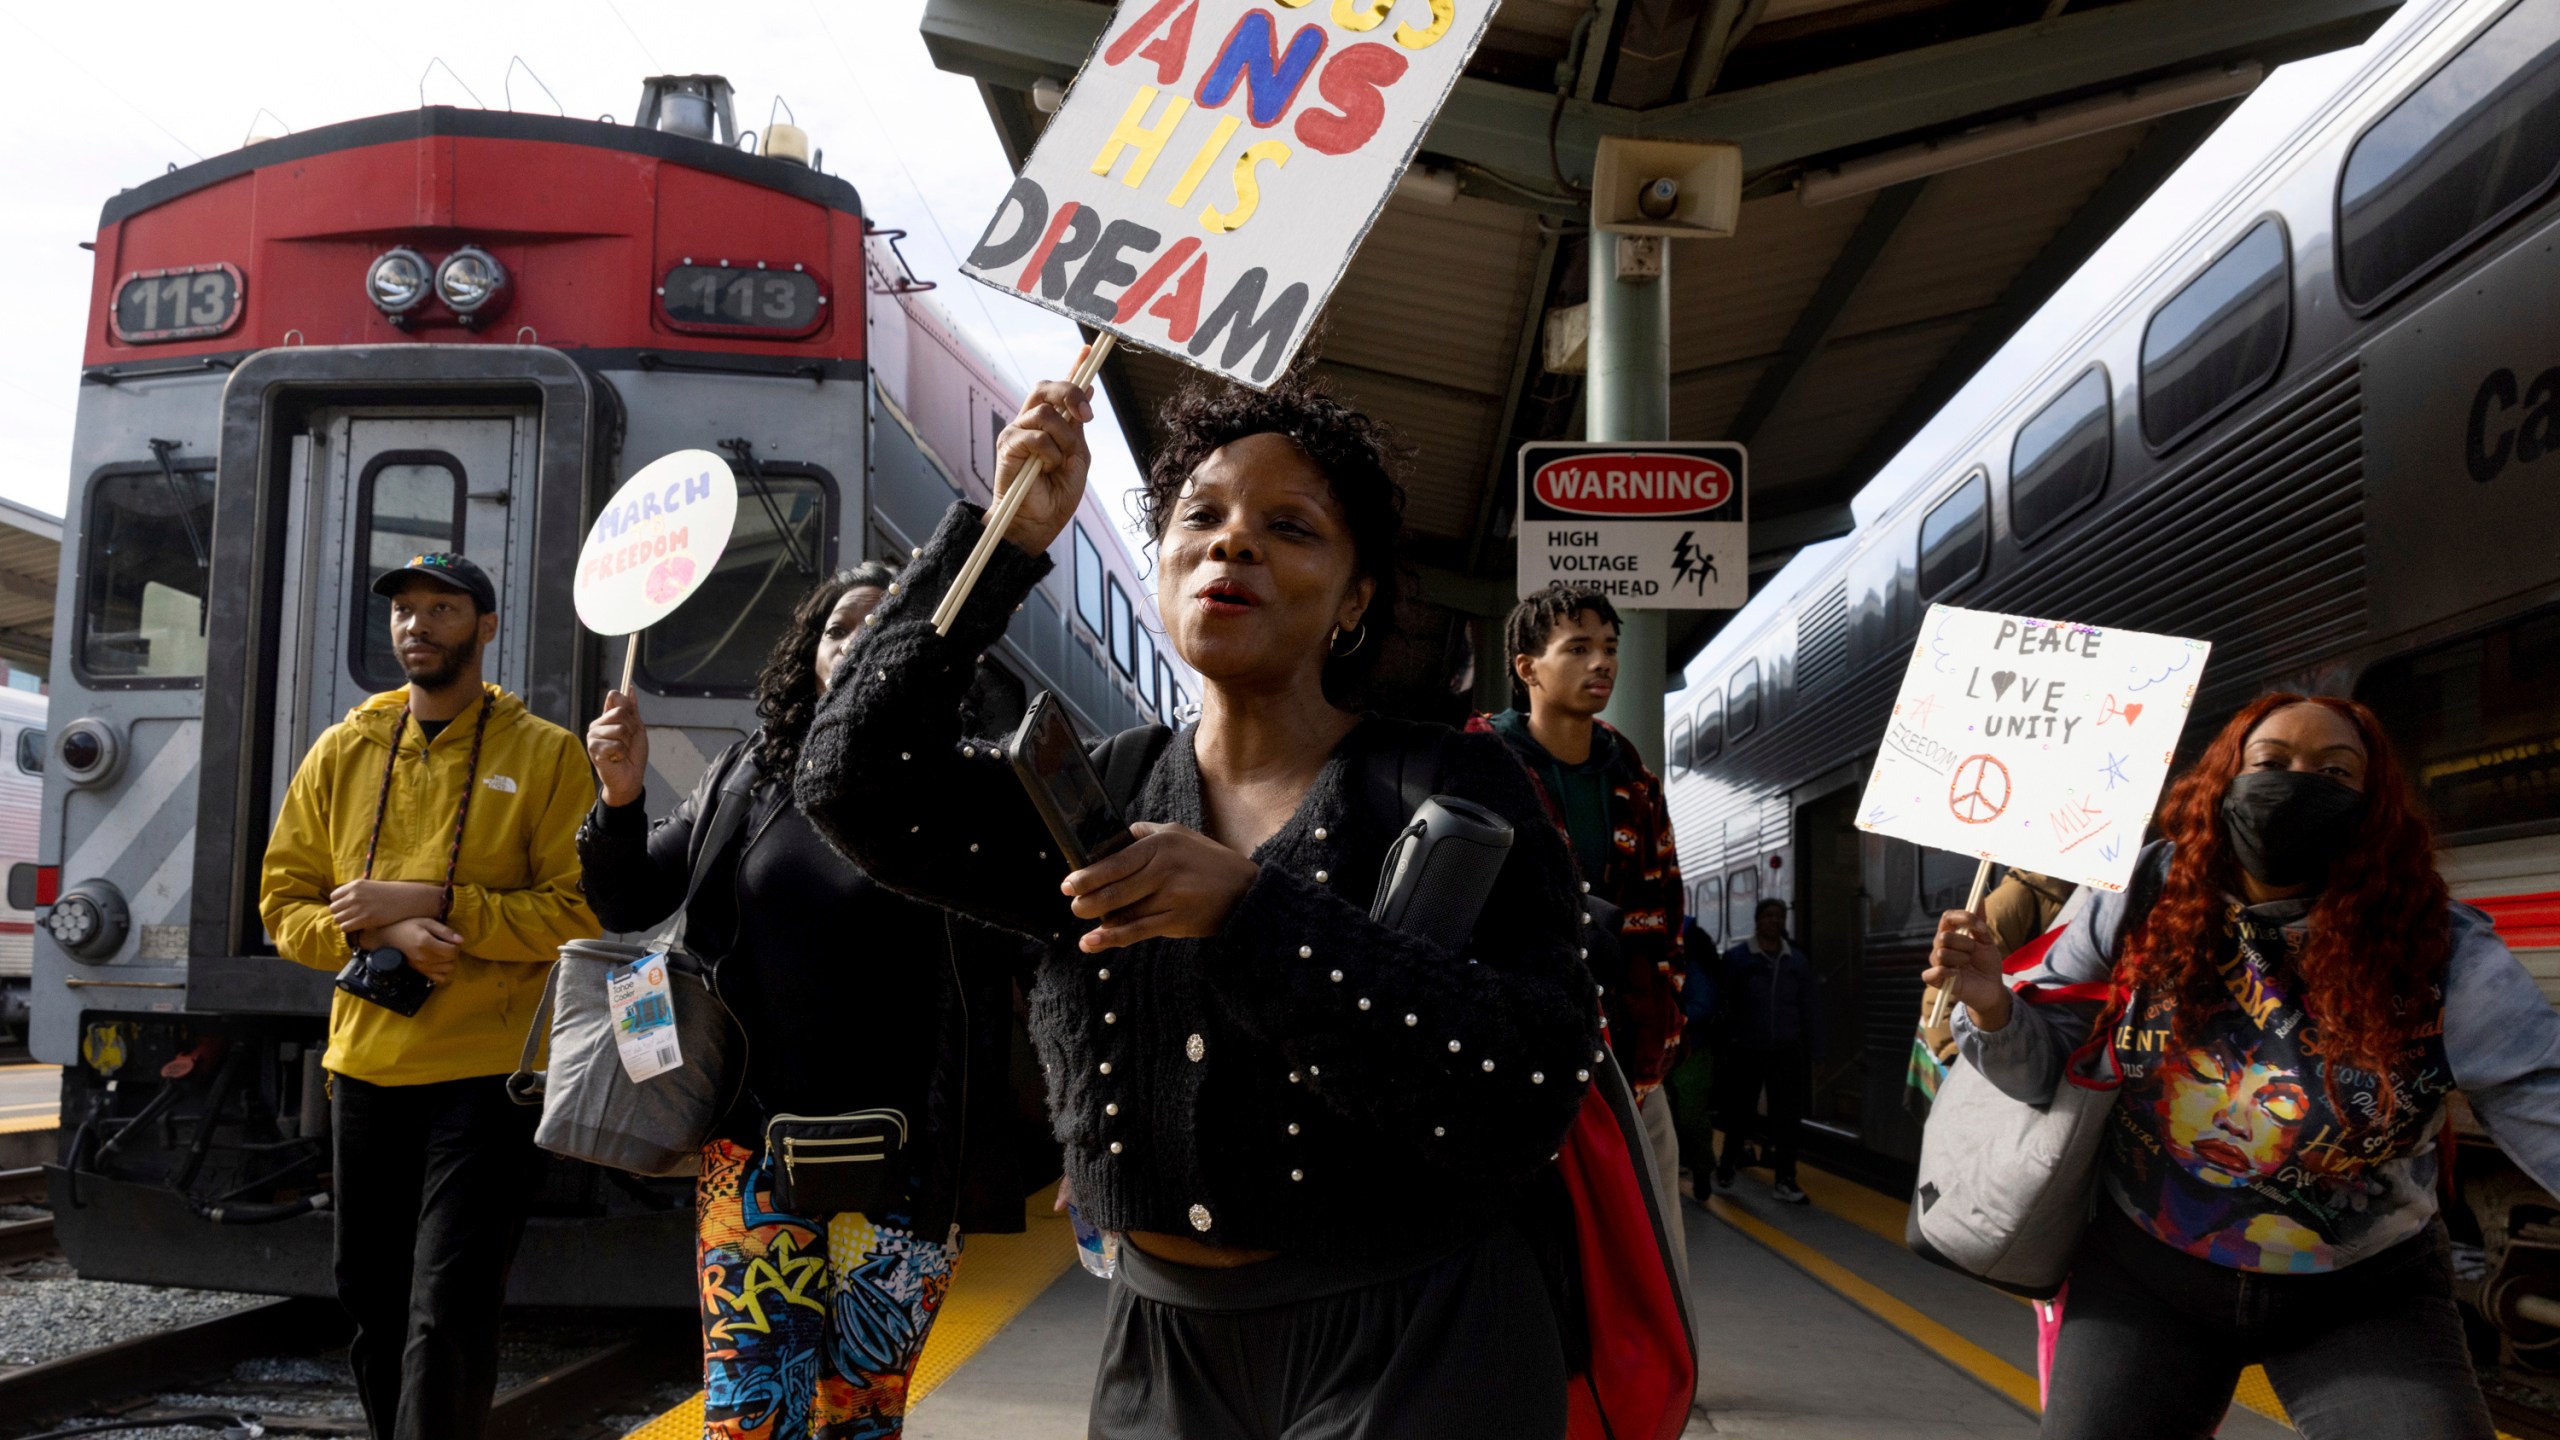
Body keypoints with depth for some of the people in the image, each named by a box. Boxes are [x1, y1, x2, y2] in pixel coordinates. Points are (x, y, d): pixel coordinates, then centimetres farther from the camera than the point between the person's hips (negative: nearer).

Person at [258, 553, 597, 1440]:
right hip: (365, 1068, 5)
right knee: (373, 1304, 15)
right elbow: (283, 902, 9)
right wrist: (380, 932, -11)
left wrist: (433, 904, -17)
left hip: (484, 1073, -5)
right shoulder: (343, 752, 9)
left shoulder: (543, 754, -4)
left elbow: (582, 913, -11)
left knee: (447, 1315, -7)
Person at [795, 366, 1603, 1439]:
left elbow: (1532, 1090, -22)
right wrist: (1010, 536, -11)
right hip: (1162, 1354, 4)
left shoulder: (1451, 785, -10)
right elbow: (855, 780, -10)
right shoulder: (1103, 798, 2)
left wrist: (1251, 914, -29)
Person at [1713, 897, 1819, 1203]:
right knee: (1739, 1113, 9)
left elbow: (1810, 1009, 9)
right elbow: (1721, 1005, -4)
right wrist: (1721, 1048, -8)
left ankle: (1784, 1179, 10)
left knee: (1788, 1117, 1)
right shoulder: (1737, 958, -3)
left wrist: (1811, 1052, 4)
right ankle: (1726, 1169, 27)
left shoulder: (1797, 961, 7)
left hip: (1787, 1052, 2)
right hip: (1746, 1051, -2)